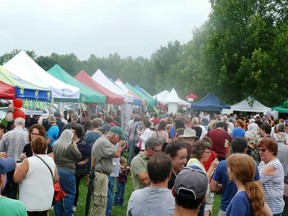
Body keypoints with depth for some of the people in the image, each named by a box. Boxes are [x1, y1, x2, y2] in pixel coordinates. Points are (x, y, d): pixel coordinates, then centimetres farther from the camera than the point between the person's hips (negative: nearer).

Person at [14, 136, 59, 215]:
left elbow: (16, 178, -12)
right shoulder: (51, 160, 3)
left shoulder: (28, 162, -16)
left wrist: (17, 168, 6)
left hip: (30, 203, -6)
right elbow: (56, 179, 11)